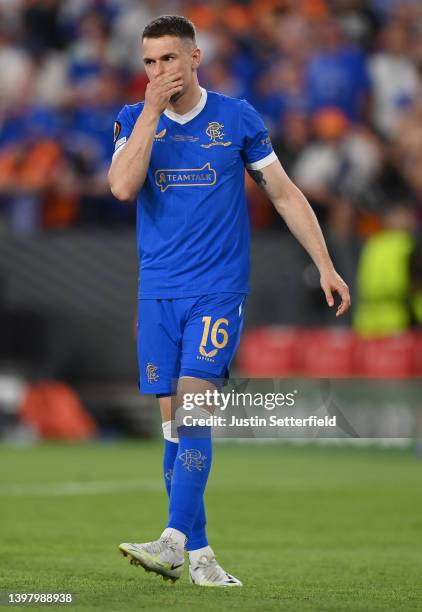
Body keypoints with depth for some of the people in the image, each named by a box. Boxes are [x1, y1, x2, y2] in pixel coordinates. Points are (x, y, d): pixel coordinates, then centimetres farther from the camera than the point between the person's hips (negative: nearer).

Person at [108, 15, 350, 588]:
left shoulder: (237, 118, 2)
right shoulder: (134, 120, 6)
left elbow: (285, 194, 7)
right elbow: (122, 186, -12)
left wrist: (325, 265, 2)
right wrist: (152, 110, -13)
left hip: (219, 288, -3)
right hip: (158, 292, 3)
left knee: (192, 405, -17)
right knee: (173, 417, 2)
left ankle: (175, 541, -24)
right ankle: (198, 553, 8)